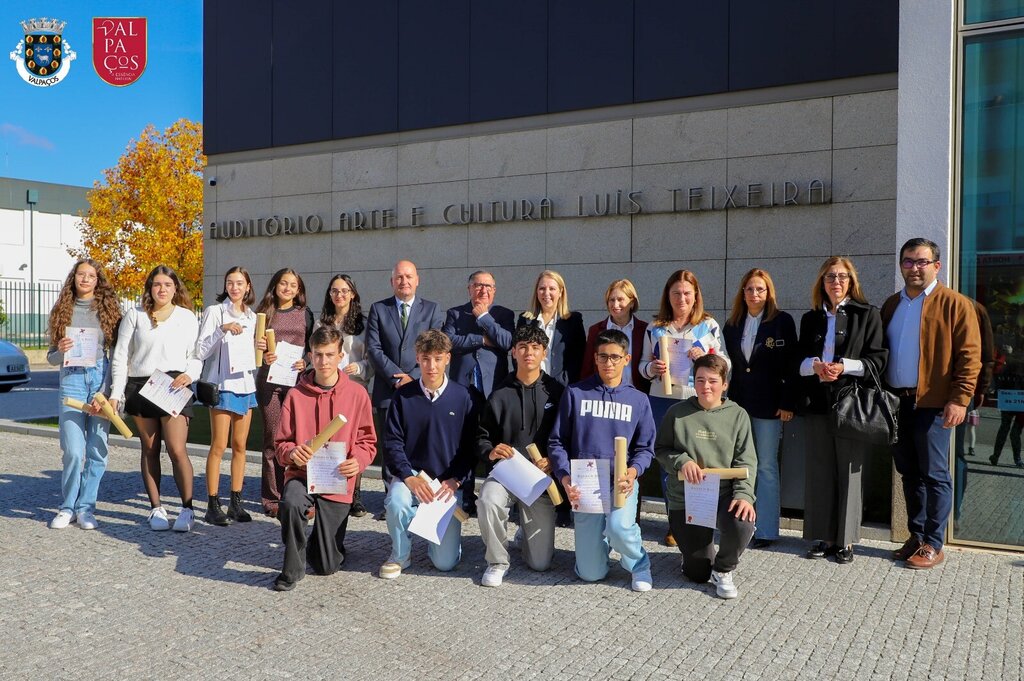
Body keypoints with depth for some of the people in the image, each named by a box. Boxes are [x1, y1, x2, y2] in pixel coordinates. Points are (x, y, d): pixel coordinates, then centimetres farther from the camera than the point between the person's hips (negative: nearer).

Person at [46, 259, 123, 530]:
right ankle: (67, 507, 13)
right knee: (73, 451, -5)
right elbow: (51, 357, 13)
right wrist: (61, 350, -11)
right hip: (71, 380, 1)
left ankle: (86, 508, 14)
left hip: (101, 378, 0)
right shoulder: (63, 311, 10)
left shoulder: (108, 309, 6)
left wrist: (106, 392, -8)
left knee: (97, 451, 1)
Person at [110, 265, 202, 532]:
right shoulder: (135, 315, 8)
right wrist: (116, 393, 0)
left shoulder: (187, 317, 8)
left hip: (173, 387, -2)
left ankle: (187, 509, 0)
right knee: (149, 450, 8)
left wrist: (189, 374, -12)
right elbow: (121, 356, 7)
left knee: (177, 450, -10)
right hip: (140, 386, 2)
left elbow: (196, 355, 9)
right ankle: (156, 509, 15)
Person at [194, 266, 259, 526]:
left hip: (246, 384, 5)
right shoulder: (214, 312, -2)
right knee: (219, 446, -5)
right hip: (222, 384, -5)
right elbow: (200, 351, -9)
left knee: (240, 446, 8)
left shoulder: (252, 317, 14)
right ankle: (213, 505, 2)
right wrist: (222, 330, -20)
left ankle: (236, 502, 15)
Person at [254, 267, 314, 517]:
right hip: (269, 380, 0)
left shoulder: (305, 314, 12)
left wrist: (306, 363, -6)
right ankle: (272, 499, 10)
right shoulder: (263, 313, 10)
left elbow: (312, 347, 13)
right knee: (273, 439, 2)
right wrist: (262, 355, -9)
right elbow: (254, 346, 11)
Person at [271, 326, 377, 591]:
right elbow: (281, 443, 2)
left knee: (328, 566, 1)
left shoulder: (357, 394, -2)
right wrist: (292, 453, -21)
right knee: (291, 502, -38)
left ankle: (321, 542, 41)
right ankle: (293, 568, -11)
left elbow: (367, 441, 3)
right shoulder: (296, 395, -3)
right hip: (301, 474, 0)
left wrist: (357, 461, -17)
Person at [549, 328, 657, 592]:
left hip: (622, 482, 0)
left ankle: (638, 563, 2)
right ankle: (600, 538, 35)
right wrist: (565, 477, -14)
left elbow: (645, 448, 4)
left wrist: (633, 471, -17)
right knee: (591, 573, 0)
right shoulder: (575, 393, 3)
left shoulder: (638, 400, 6)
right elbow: (557, 441, 2)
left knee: (619, 527, -33)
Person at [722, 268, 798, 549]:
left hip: (769, 405, -4)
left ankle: (766, 529, 10)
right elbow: (727, 363, 12)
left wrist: (787, 403, -10)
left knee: (766, 467, 2)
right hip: (737, 403, 4)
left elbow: (791, 365, -5)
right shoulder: (732, 324, 10)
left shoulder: (782, 321, -2)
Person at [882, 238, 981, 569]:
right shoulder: (891, 304, 15)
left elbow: (970, 355, -8)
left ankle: (933, 545, 9)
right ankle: (916, 536, 22)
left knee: (934, 474, 0)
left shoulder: (955, 304, -2)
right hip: (896, 402, 5)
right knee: (909, 473, 12)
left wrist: (959, 399, -16)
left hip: (932, 403, -5)